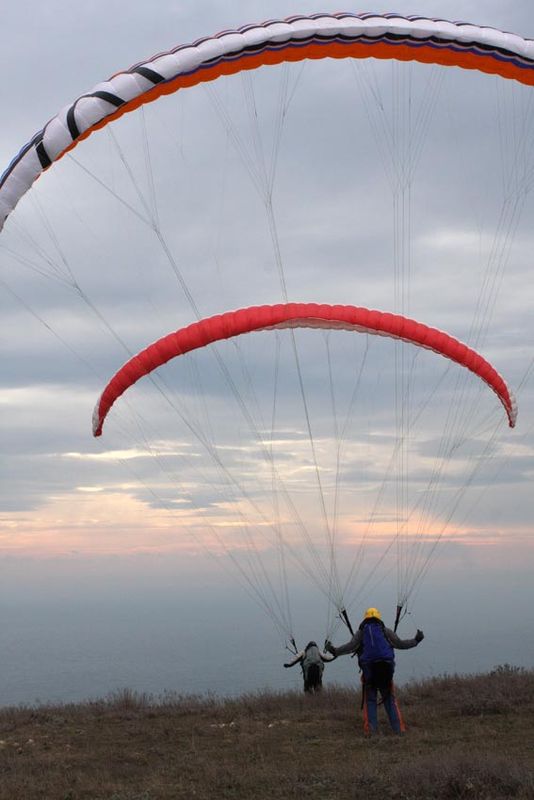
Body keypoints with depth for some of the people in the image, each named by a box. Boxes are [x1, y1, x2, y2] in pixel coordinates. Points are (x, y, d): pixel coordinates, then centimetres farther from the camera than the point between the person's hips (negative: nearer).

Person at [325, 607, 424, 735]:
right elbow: (400, 644, 10)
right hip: (386, 669, 0)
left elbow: (351, 646, -3)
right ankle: (398, 728, 3)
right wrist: (416, 640, 23)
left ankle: (371, 730, -4)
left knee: (370, 700, 7)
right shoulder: (385, 631, 12)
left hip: (368, 669, 0)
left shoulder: (361, 632, 11)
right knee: (390, 699, 10)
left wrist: (335, 651, 4)